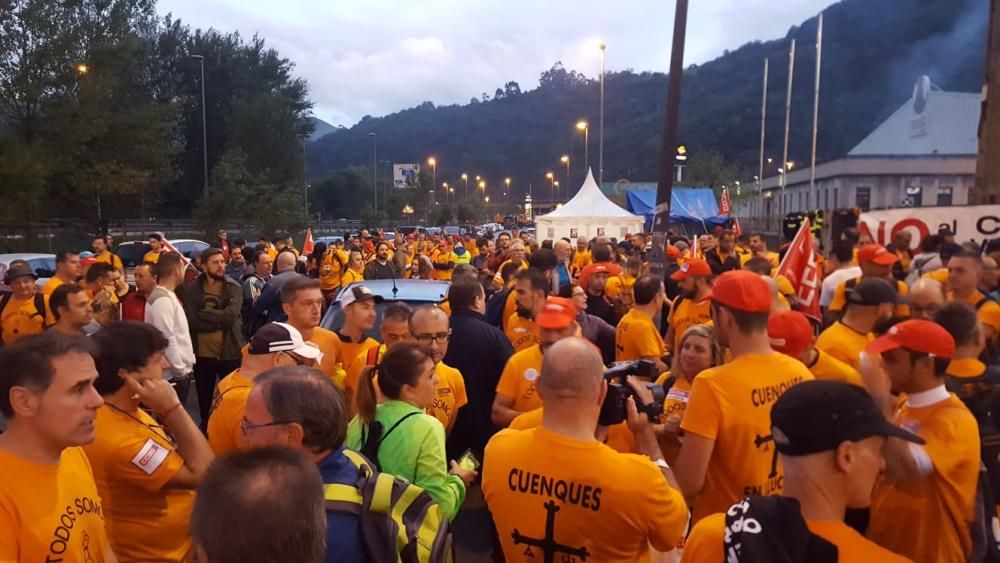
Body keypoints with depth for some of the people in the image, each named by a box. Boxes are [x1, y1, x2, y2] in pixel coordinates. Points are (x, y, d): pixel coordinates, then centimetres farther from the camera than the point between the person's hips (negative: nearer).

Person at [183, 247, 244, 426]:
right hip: (202, 353, 1)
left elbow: (230, 316, -18)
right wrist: (219, 321, -14)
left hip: (230, 352, -1)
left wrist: (203, 314, -15)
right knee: (205, 398, 17)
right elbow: (191, 321, -12)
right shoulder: (191, 289, -2)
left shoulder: (234, 287, -4)